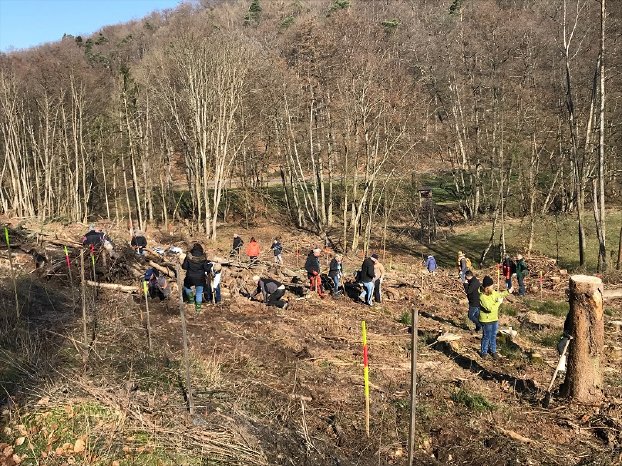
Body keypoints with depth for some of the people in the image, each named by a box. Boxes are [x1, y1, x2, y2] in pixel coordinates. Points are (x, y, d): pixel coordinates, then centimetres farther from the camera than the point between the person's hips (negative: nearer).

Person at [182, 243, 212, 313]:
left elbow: (184, 267, -8)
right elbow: (206, 268, -11)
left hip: (190, 278, 0)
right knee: (199, 292, 13)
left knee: (186, 286, 31)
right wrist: (210, 265, 7)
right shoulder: (203, 258, -12)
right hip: (200, 278, 0)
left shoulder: (189, 257, -12)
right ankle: (198, 307, 15)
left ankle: (191, 298, 23)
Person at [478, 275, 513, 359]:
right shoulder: (482, 297, -29)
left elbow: (499, 294, 19)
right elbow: (490, 308, -32)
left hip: (494, 319, 7)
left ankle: (493, 350, 35)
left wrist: (508, 292, 7)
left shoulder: (492, 292, -4)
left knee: (493, 336, 19)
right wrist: (499, 302, -21)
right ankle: (484, 352, 25)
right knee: (486, 337, 7)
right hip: (486, 320, -7)